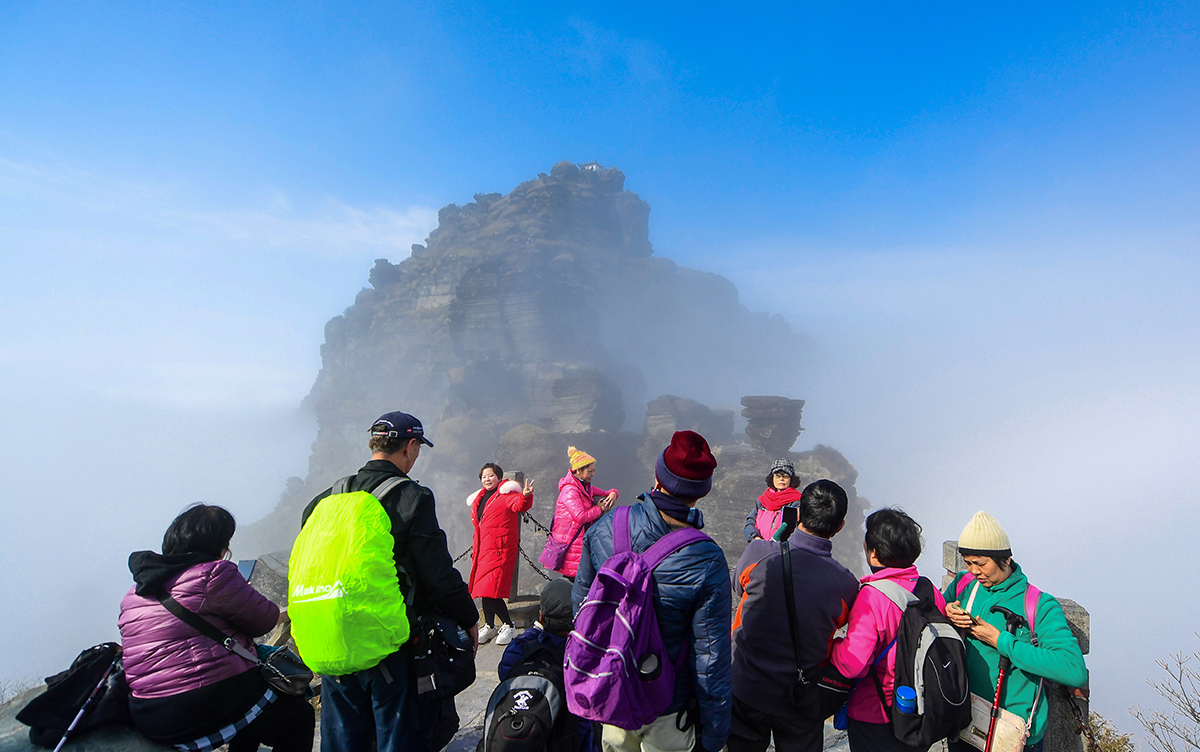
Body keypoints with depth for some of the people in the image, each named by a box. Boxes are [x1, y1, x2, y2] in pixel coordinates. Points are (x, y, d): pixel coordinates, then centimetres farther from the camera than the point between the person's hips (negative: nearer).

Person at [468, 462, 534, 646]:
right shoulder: (479, 499, 18)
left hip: (500, 548, -7)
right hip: (483, 549, 7)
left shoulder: (506, 493, -4)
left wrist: (526, 496, -47)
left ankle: (509, 626, 5)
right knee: (483, 588, 11)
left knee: (491, 589, -12)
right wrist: (475, 550, 21)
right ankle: (489, 626, 27)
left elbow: (519, 505, -25)